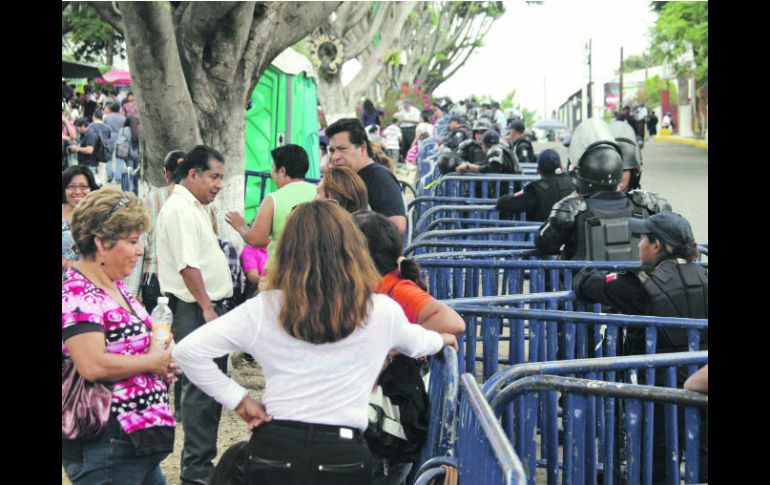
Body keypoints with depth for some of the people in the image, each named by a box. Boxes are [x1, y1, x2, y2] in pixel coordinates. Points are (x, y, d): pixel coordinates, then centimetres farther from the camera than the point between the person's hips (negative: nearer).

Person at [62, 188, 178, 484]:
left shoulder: (115, 287, 12)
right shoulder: (76, 294, -18)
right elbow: (93, 366, -29)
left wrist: (163, 363, 5)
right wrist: (151, 362, -15)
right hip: (105, 447, -10)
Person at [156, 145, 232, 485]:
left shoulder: (194, 208, 19)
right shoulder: (180, 209, -14)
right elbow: (188, 265, -21)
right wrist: (207, 308, -21)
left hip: (207, 307, 10)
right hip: (195, 311, -10)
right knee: (201, 389, -8)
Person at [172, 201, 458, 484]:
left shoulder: (264, 309, -6)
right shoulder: (381, 312, -3)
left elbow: (188, 352, -7)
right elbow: (415, 342, 20)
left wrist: (239, 399, 1)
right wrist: (441, 339, 43)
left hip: (274, 451, 0)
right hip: (343, 459, 1)